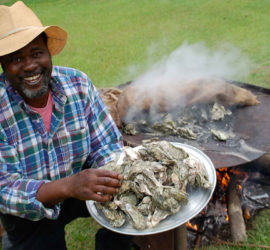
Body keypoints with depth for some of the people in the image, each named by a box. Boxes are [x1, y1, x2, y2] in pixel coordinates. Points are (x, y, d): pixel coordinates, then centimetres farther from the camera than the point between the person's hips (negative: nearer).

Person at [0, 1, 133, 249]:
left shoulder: (78, 83, -14)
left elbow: (106, 146, -9)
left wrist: (112, 176, -32)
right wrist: (68, 187, -43)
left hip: (77, 182, 2)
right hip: (28, 210, -1)